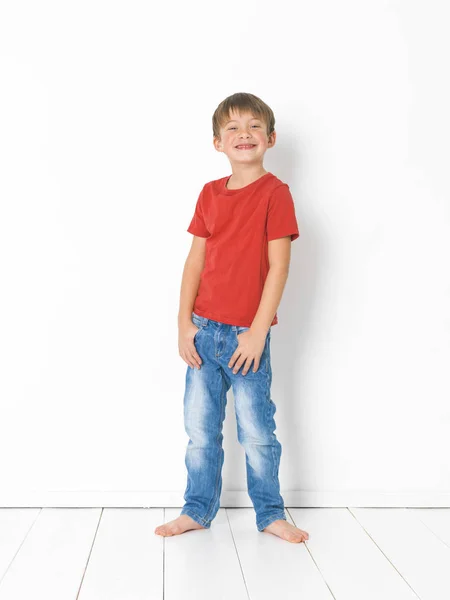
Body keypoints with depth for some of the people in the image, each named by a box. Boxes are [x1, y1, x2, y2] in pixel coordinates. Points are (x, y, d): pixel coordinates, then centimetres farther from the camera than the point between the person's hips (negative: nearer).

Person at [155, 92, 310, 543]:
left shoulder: (275, 192, -6)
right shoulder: (209, 194, 8)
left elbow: (278, 265, -11)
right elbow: (195, 260, 7)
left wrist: (258, 331, -15)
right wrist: (184, 322, 1)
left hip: (247, 335, -4)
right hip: (203, 332, 5)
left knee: (257, 433, 5)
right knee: (199, 430, 12)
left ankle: (270, 514, 24)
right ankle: (198, 510, 27)